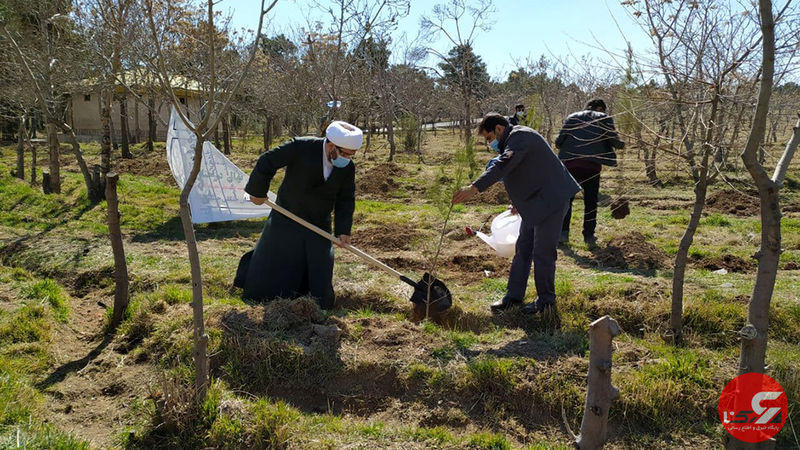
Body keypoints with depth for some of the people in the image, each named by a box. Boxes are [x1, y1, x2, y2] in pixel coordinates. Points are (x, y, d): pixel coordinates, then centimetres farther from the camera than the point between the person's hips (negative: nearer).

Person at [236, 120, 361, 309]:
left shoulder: (348, 167, -8)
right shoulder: (301, 147, -21)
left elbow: (346, 200, -1)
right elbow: (266, 163, -14)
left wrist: (343, 229, -13)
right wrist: (258, 192, -6)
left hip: (319, 225, 3)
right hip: (286, 221, -3)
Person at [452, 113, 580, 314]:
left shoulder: (520, 136, -17)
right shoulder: (514, 139, 16)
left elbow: (503, 165, -33)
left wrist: (474, 188, -40)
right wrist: (519, 202, 29)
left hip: (551, 201, -11)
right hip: (534, 203, 11)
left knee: (542, 253, -3)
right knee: (523, 249, 12)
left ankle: (546, 299, 12)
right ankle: (513, 296, 20)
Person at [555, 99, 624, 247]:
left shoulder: (572, 117, 12)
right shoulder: (605, 119, 7)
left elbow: (559, 141, 6)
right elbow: (613, 140, 2)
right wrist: (621, 144, 24)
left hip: (570, 162, 1)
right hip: (592, 164, -1)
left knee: (566, 198, 10)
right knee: (590, 201, 9)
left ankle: (563, 233, 5)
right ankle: (589, 236, 11)